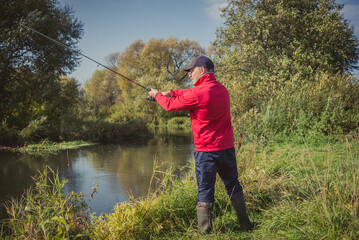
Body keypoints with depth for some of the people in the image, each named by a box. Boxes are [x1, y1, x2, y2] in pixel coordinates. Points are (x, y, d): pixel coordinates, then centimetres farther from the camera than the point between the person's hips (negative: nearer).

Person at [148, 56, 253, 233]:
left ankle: (205, 231, 8)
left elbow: (170, 105, -3)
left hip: (206, 151, -6)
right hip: (227, 147, 6)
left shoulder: (198, 94, -17)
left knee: (205, 191, 2)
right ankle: (245, 224, 26)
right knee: (233, 186, 18)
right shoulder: (222, 89, 7)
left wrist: (157, 95, 14)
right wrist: (172, 92, 21)